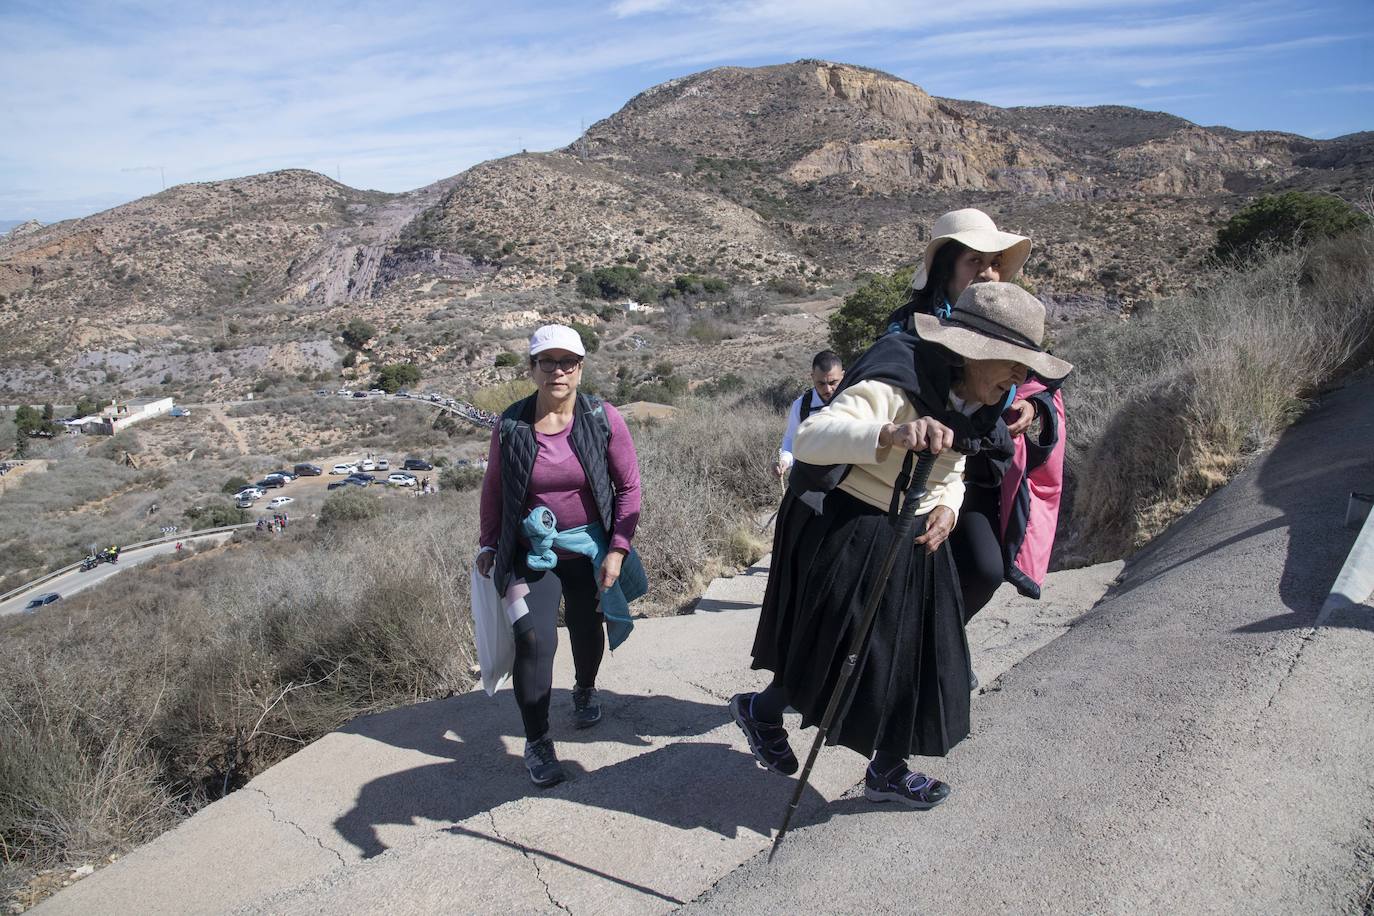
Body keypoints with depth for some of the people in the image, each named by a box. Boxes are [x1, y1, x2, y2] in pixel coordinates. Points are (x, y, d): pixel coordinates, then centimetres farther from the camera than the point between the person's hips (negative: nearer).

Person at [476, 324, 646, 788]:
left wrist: (617, 549, -11)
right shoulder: (511, 425, -9)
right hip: (530, 551, -1)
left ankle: (585, 691, 52)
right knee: (534, 640, -12)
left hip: (589, 547, 1)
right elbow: (493, 488, 5)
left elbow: (628, 487, -6)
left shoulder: (604, 419, -11)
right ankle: (537, 742, 7)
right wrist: (489, 544, 7)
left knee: (588, 630, 19)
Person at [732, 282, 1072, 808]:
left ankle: (887, 773, 33)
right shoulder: (895, 385, -27)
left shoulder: (969, 401, 3)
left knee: (916, 655, 13)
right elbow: (810, 438, -41)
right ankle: (759, 709, 31)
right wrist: (892, 434, -58)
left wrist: (946, 506, -6)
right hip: (847, 532, -9)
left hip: (914, 541, 9)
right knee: (838, 655, 3)